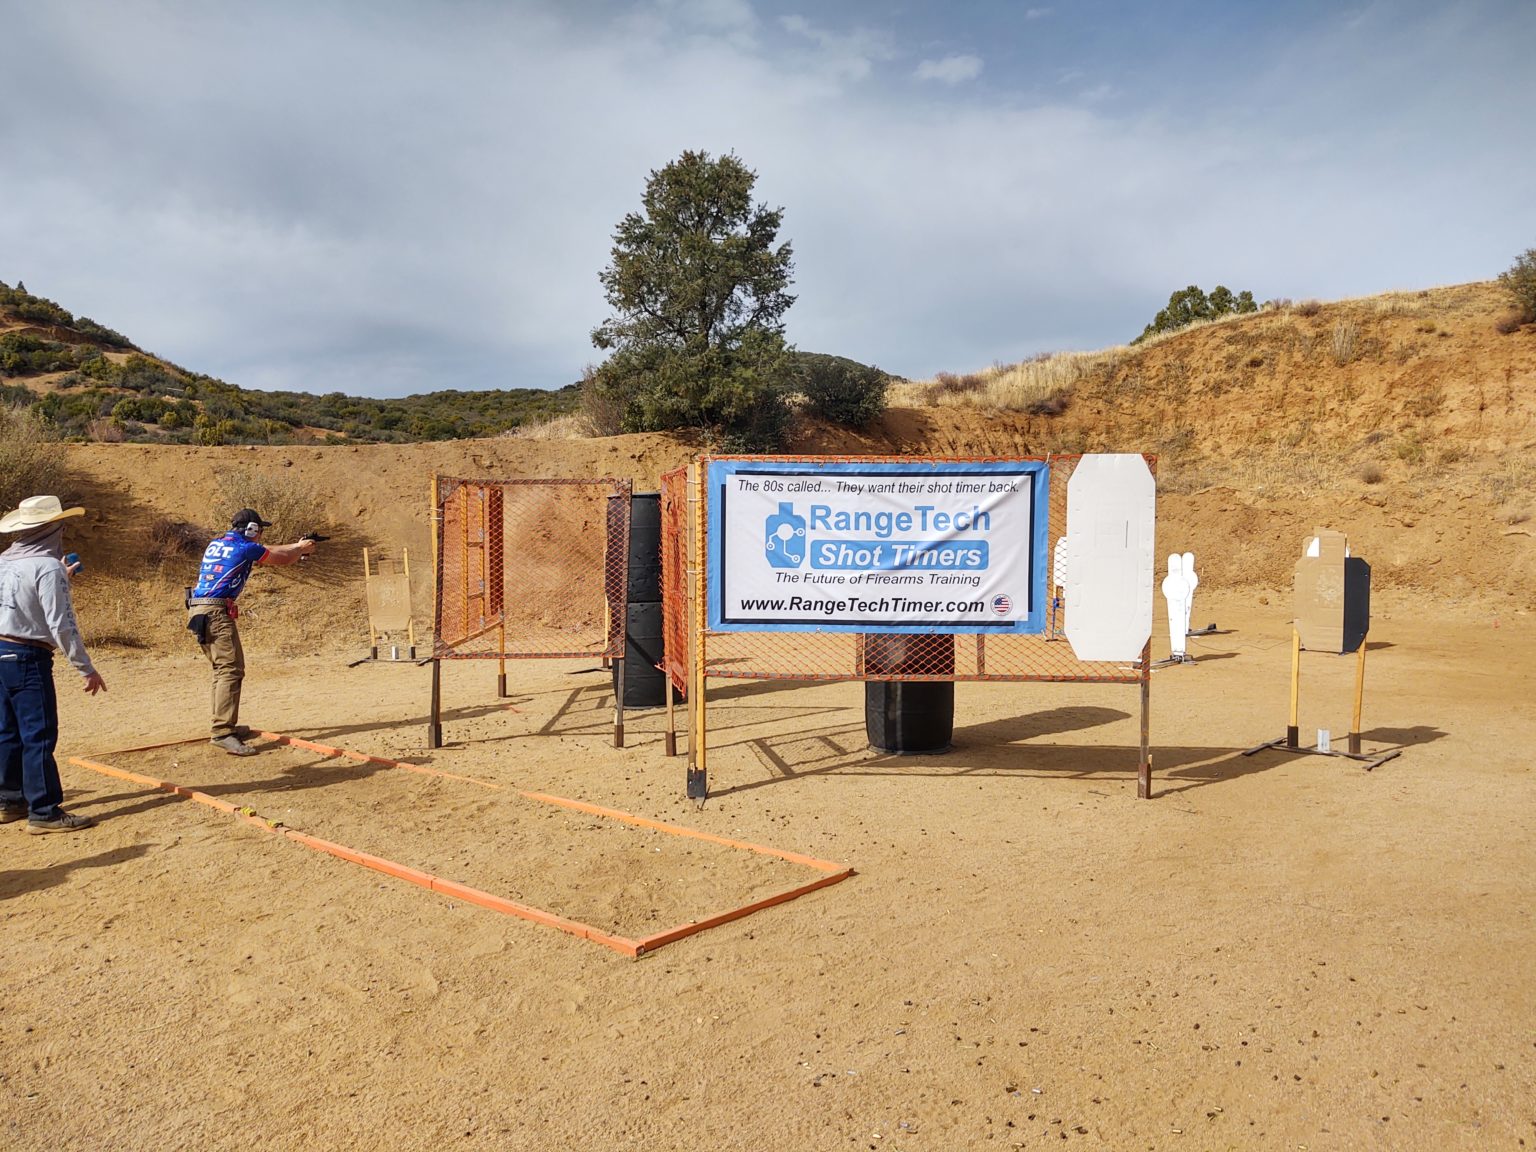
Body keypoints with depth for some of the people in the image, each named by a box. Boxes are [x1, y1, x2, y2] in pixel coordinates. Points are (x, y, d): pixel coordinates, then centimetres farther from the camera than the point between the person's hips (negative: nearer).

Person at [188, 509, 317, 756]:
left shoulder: (215, 543, 19)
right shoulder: (246, 548, -4)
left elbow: (266, 550, 31)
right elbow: (283, 558, 10)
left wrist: (295, 546, 39)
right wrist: (302, 549, 31)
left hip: (197, 610, 9)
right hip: (217, 611, -9)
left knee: (222, 668, 17)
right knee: (231, 670, -14)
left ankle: (226, 724, 22)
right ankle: (222, 733, -23)